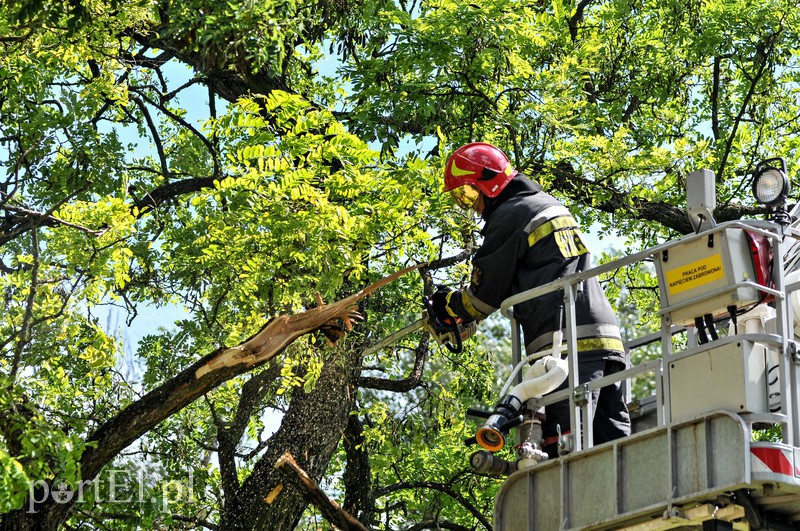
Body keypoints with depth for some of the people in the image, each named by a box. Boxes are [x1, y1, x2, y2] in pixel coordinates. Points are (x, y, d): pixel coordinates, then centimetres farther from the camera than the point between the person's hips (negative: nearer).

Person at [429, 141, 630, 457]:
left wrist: (448, 305, 25)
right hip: (606, 336, 9)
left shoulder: (507, 216, 0)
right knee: (612, 439, 3)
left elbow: (484, 298, 5)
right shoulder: (550, 204, 27)